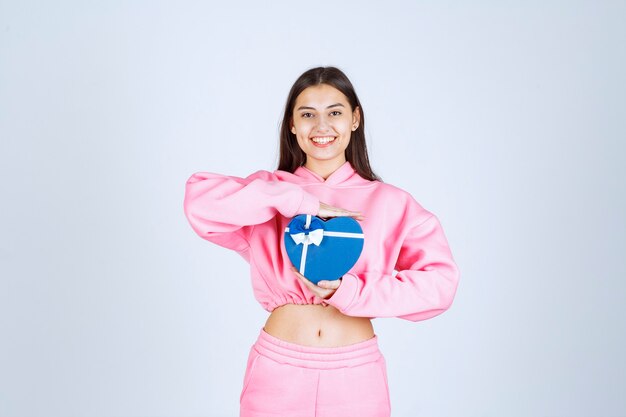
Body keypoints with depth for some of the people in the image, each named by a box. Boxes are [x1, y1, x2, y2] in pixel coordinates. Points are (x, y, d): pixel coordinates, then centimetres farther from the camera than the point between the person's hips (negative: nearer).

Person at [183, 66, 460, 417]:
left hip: (357, 375, 0)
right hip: (277, 372, 0)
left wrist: (349, 292, -18)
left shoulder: (390, 202, 1)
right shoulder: (272, 191, 2)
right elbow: (201, 202, -16)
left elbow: (439, 282, -8)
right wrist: (302, 203, -19)